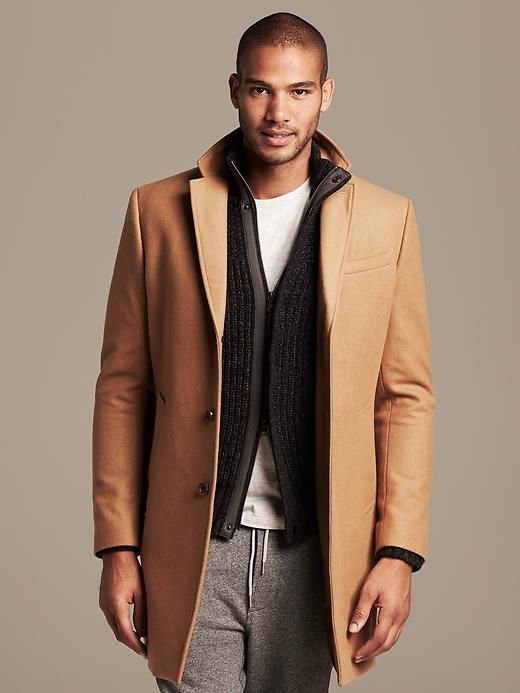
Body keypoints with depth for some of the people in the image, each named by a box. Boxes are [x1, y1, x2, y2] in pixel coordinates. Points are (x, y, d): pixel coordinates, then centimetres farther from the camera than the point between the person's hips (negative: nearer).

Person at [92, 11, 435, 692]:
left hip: (315, 556, 1)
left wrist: (398, 553, -4)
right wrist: (119, 547, -1)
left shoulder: (385, 220, 1)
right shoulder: (159, 211, 1)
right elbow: (123, 386, 2)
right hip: (193, 554, -1)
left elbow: (406, 394, 2)